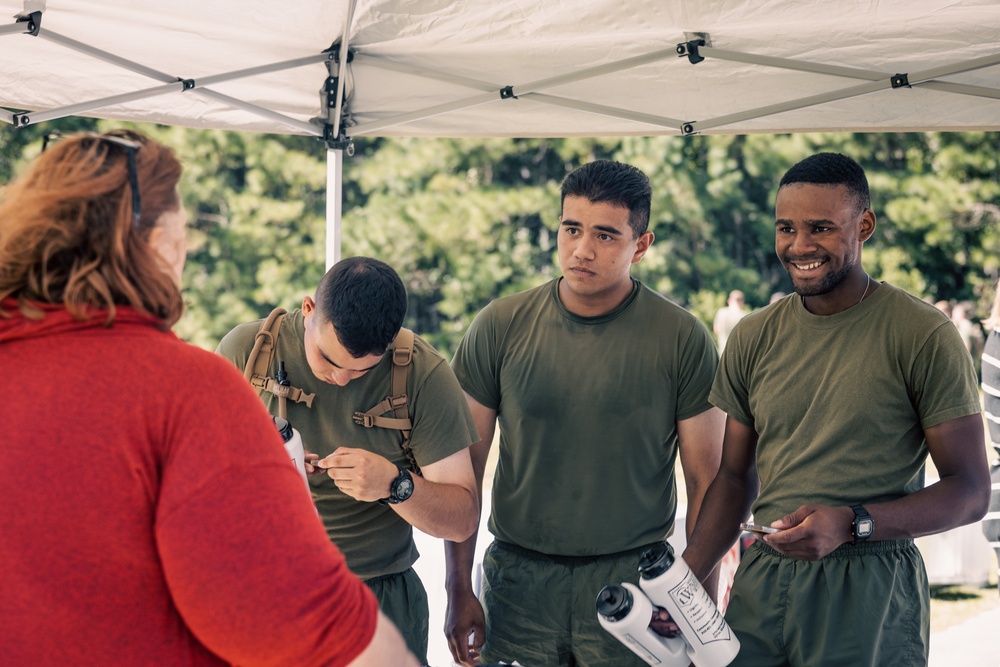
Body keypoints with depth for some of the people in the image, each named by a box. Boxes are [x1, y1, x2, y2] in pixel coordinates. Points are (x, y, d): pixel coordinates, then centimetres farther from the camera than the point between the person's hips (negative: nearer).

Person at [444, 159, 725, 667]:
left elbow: (705, 480, -1)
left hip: (634, 581, -1)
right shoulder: (499, 327, -1)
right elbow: (464, 466, 3)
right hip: (517, 580, 1)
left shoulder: (683, 341, -5)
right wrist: (458, 590, 0)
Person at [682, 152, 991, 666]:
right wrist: (684, 578, 0)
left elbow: (971, 490, -8)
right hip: (762, 581, 4)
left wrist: (852, 523, -22)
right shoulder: (753, 338, 8)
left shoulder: (922, 337, -8)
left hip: (869, 590, -4)